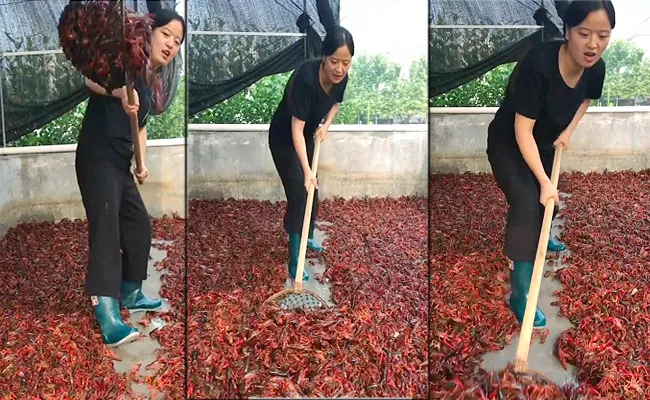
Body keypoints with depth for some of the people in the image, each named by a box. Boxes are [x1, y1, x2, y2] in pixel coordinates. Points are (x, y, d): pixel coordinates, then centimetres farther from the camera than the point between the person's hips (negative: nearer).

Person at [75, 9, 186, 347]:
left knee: (139, 225, 14)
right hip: (96, 158, -9)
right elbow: (91, 77, -26)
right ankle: (108, 320, -25)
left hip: (120, 164, 9)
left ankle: (130, 295, 31)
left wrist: (142, 163, 12)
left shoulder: (150, 84, 16)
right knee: (106, 231, -19)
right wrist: (120, 92, -45)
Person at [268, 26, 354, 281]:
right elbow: (296, 129, -37)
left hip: (309, 136, 7)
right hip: (284, 139, -7)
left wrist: (325, 125, -13)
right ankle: (294, 263, -1)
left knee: (313, 192, 16)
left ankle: (308, 239, 39)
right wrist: (306, 171, -42)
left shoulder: (341, 77, -16)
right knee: (299, 197, -10)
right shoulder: (305, 78, -36)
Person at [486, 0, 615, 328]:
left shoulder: (595, 68, -14)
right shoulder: (538, 63, -35)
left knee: (551, 199, 23)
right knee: (527, 204, -23)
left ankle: (541, 237, 58)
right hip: (508, 144, -7)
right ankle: (519, 294, -17)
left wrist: (568, 131, -2)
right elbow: (522, 131, -32)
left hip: (545, 143, 7)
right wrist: (543, 180, -32)